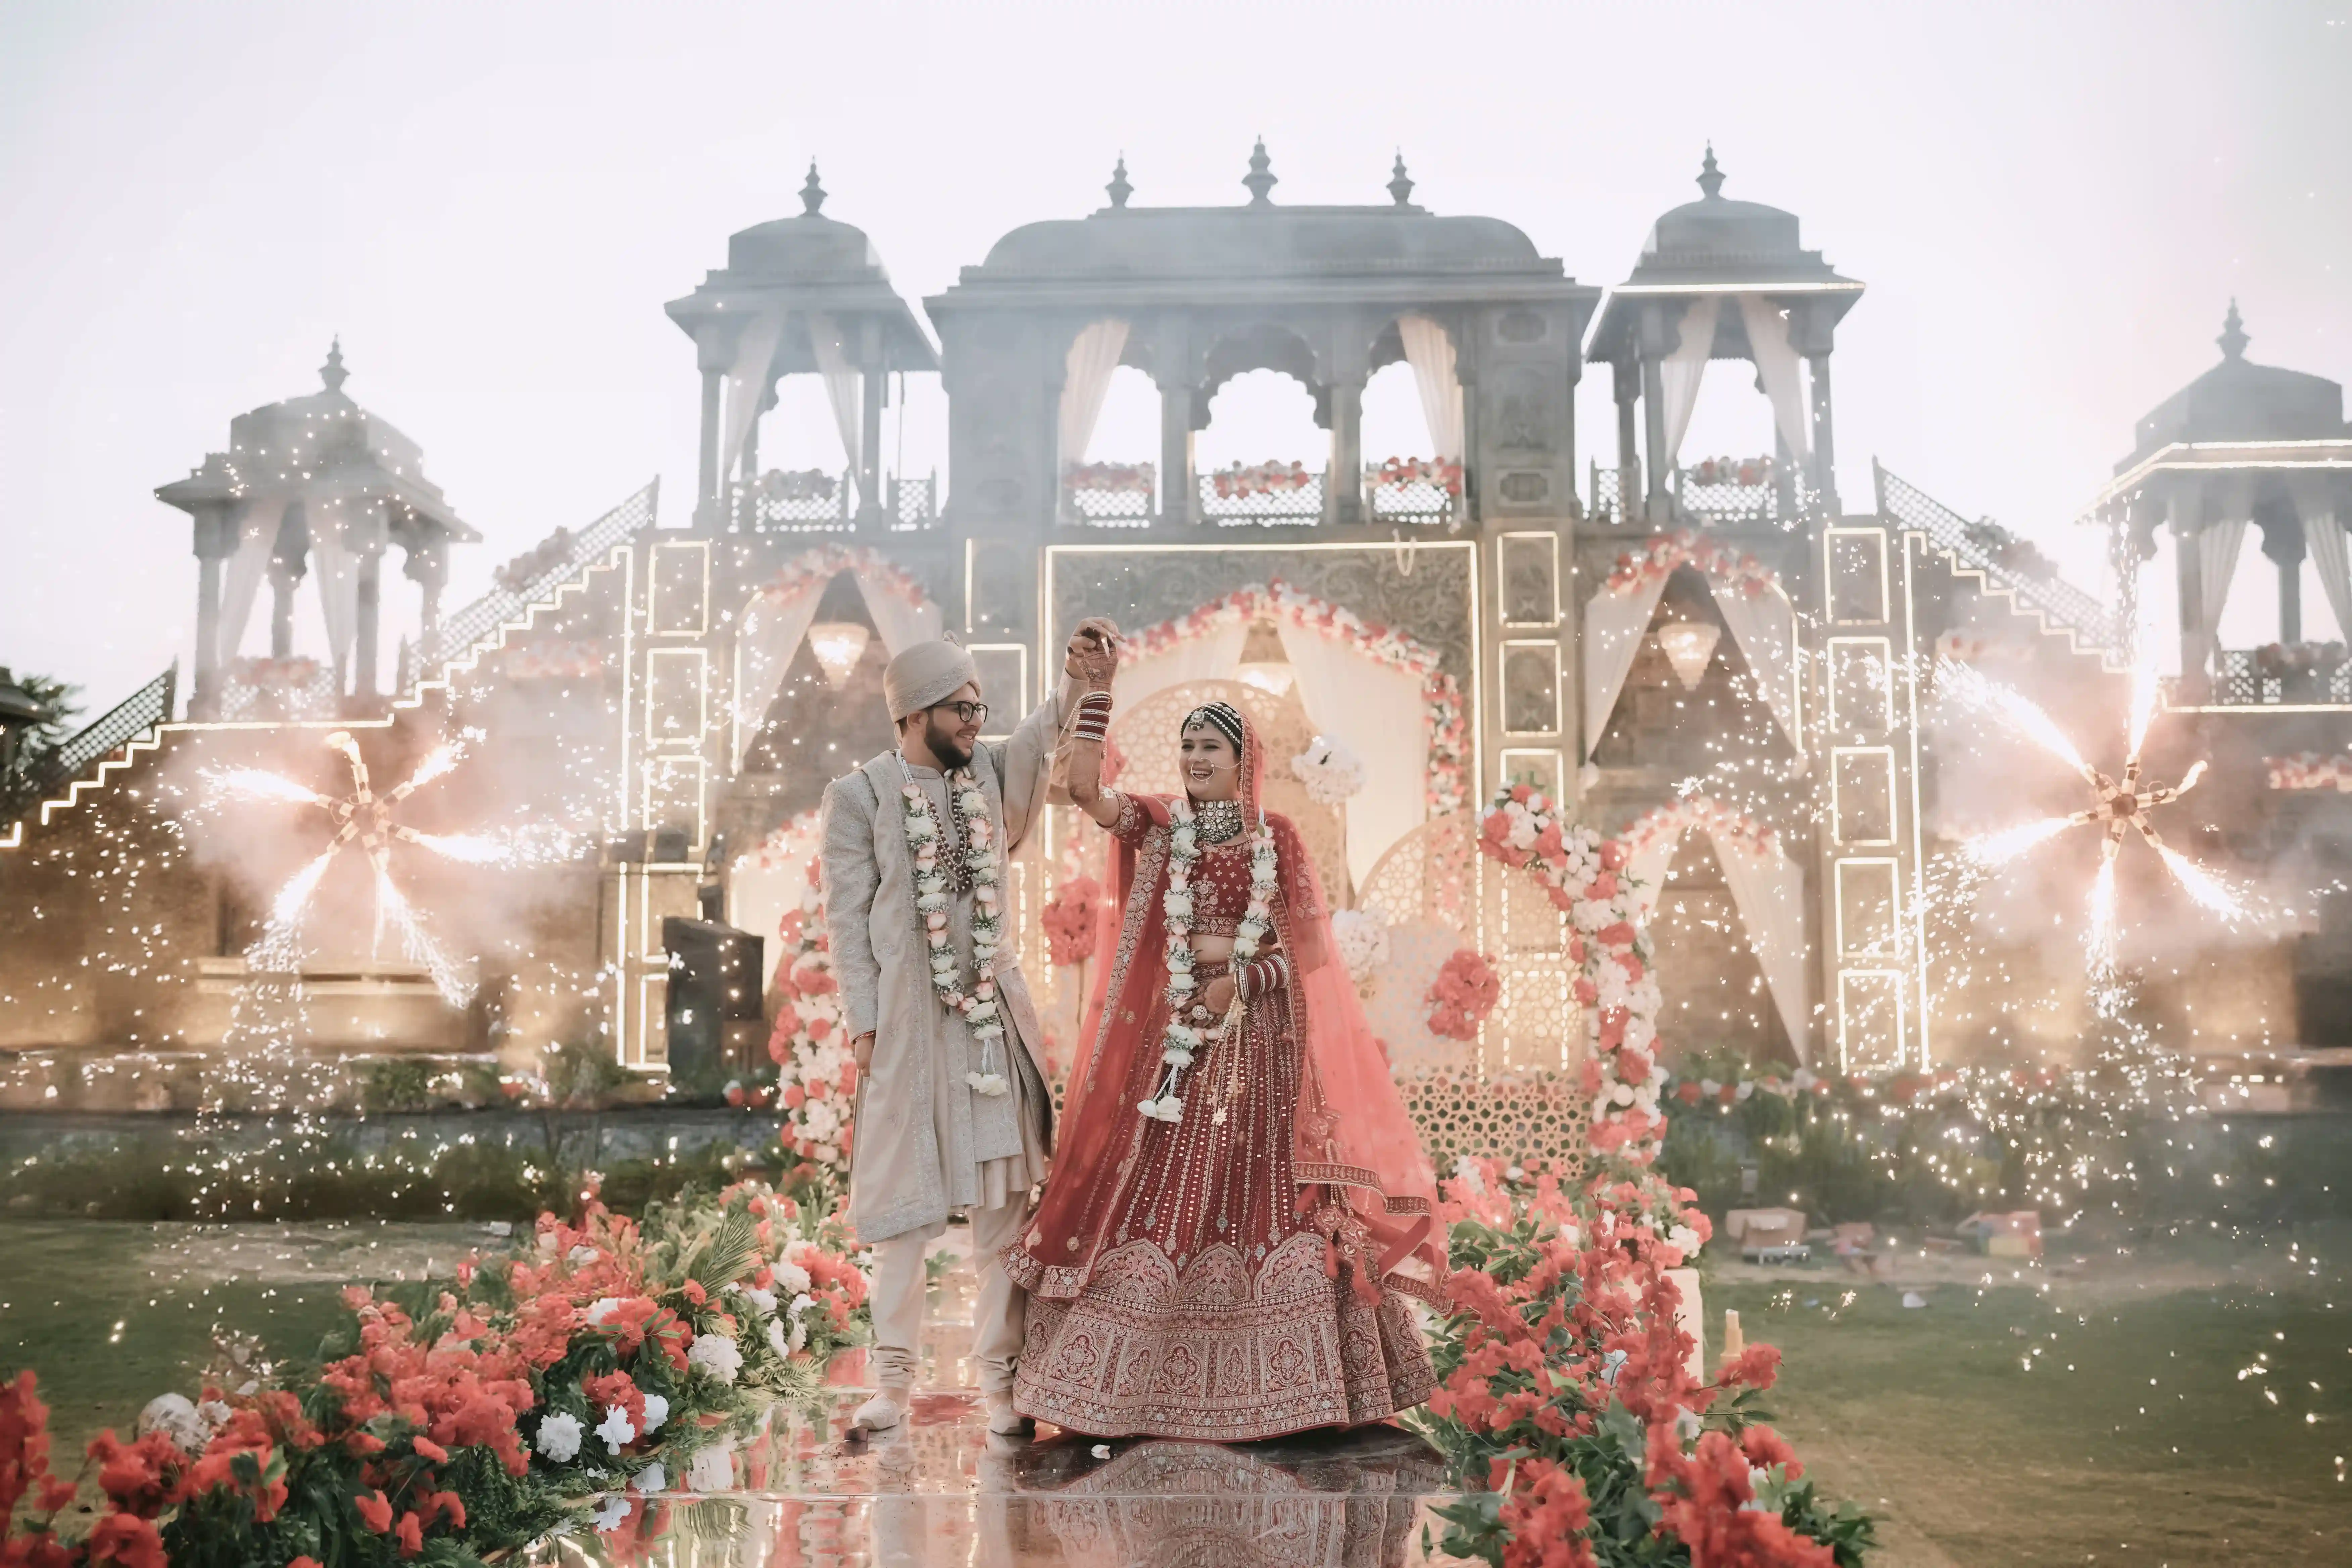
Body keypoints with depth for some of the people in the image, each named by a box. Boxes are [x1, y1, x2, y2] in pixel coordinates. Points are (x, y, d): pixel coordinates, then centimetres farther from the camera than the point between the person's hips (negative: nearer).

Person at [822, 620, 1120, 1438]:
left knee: (1005, 1200, 4)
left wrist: (1078, 679, -30)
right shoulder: (859, 795, -3)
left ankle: (998, 1375, 12)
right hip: (907, 1016, -3)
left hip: (994, 1014, 4)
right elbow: (846, 917, -4)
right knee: (904, 1200, 3)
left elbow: (1045, 736, -11)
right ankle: (893, 1379, 13)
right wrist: (863, 1023, -9)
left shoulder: (989, 770, 8)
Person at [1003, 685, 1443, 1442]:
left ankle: (1271, 1383, 9)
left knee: (1265, 1197, -1)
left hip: (1257, 1041, 0)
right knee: (1160, 1193, -1)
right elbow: (1085, 788, -12)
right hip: (1174, 1037, 0)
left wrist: (1243, 979, -11)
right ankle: (1135, 1381, 8)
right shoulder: (1159, 824, 5)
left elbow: (1311, 946, 2)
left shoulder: (1276, 838, 4)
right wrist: (1097, 689, -15)